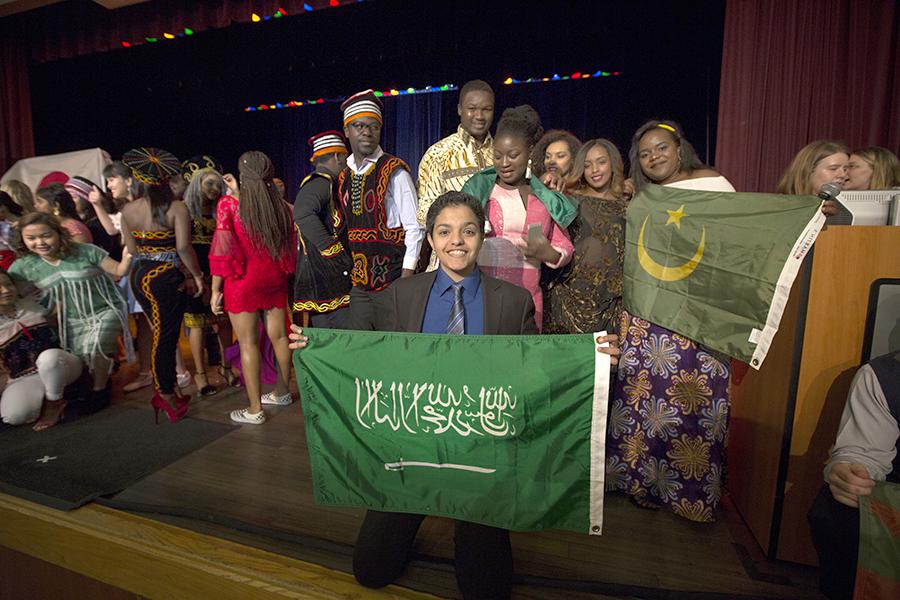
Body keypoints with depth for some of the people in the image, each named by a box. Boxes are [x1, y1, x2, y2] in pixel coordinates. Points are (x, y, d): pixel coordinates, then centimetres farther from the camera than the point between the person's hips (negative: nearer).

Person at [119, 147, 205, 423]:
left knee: (161, 334, 18)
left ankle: (167, 390, 27)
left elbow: (132, 249, 8)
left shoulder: (128, 209, 3)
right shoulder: (177, 208, -13)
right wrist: (197, 275, -11)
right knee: (166, 338, 2)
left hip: (140, 276, 6)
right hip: (166, 278, -5)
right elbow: (183, 247, -21)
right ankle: (167, 396, 13)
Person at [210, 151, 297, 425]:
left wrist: (216, 290, -6)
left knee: (248, 342, 2)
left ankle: (255, 409, 9)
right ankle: (281, 391, 32)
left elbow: (222, 250, -12)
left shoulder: (229, 204, -10)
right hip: (275, 279, 5)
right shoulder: (281, 206, 2)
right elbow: (290, 246, 11)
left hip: (243, 282, -4)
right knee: (278, 335, 14)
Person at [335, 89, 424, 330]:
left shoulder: (394, 172, -9)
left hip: (392, 282, -6)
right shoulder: (343, 177, 10)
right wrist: (351, 270, 11)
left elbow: (414, 228, -12)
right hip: (359, 283, 6)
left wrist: (405, 282, -16)